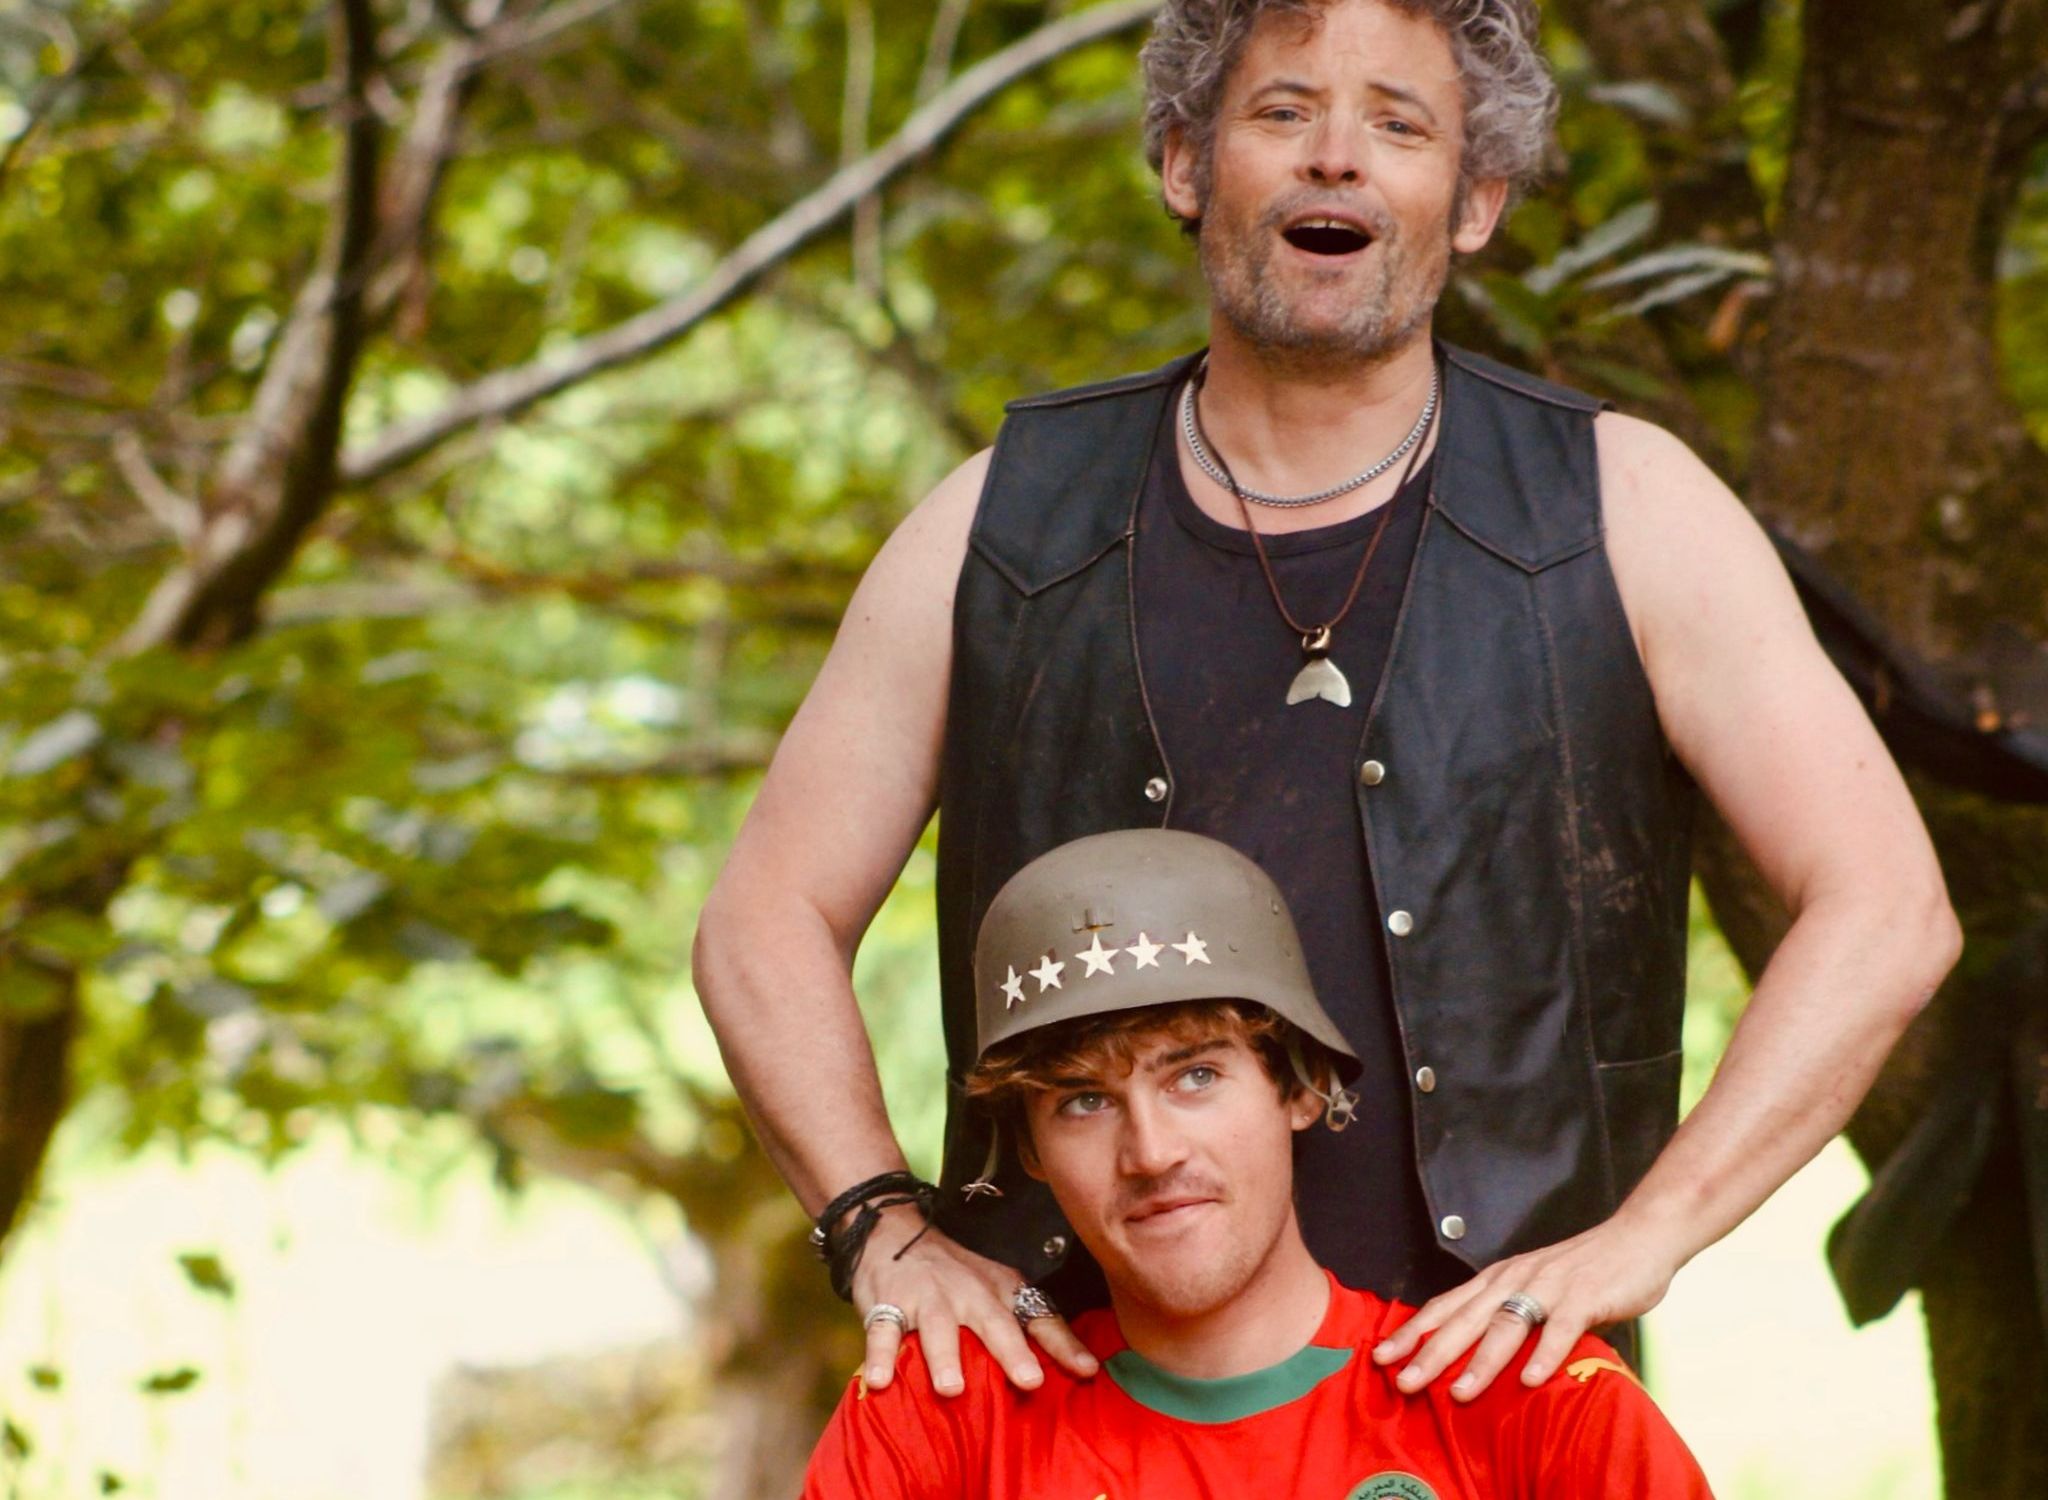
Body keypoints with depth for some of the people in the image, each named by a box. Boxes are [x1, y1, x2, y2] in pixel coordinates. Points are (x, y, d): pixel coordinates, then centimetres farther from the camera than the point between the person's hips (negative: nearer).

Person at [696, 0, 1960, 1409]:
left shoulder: (1623, 514, 4)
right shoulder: (1006, 528, 9)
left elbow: (1886, 911, -1)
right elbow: (767, 922, 13)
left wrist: (1637, 1239, -10)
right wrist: (888, 1230, -2)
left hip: (1481, 1393, -1)